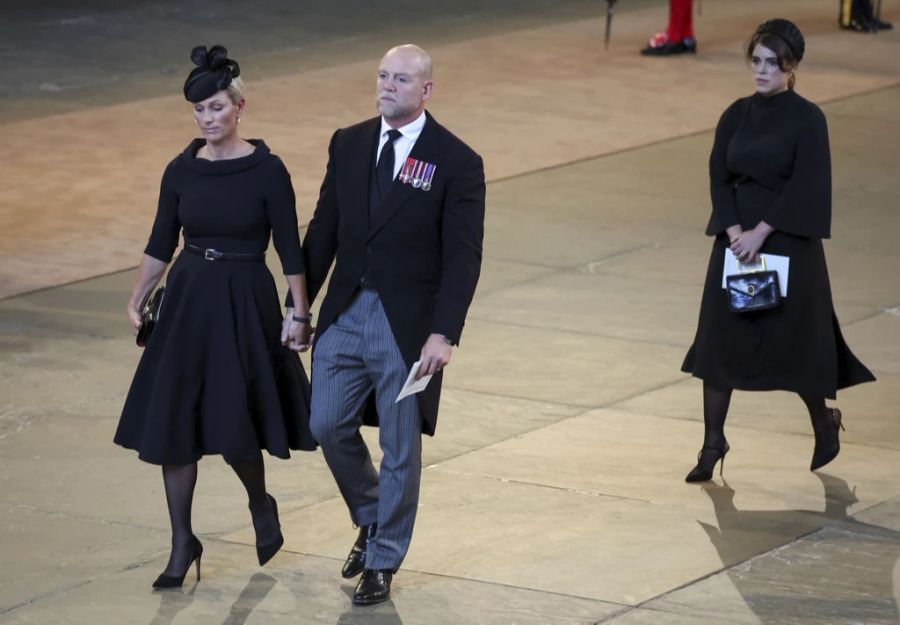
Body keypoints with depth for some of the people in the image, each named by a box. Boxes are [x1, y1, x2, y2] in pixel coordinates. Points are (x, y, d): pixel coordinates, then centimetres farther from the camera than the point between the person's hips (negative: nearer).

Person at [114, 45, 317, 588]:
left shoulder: (267, 170, -8)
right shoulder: (181, 171, 3)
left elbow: (290, 249, -5)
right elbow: (161, 244, 10)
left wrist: (300, 313, -7)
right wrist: (137, 300, 5)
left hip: (245, 303, -4)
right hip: (188, 300, 4)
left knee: (234, 424, -6)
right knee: (172, 423, 1)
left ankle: (262, 504, 25)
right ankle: (183, 543, 11)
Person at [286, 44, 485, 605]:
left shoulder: (456, 162, -10)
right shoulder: (348, 144, 5)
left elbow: (463, 257, -12)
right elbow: (324, 230, 11)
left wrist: (444, 334, -19)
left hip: (408, 323, -4)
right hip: (345, 311, 4)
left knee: (400, 447, 4)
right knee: (329, 425, 5)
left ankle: (383, 561, 18)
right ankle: (372, 520, 30)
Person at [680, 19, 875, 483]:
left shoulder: (807, 119, -9)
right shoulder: (736, 115, 6)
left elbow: (804, 187, -15)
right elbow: (719, 177, 1)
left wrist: (761, 232, -19)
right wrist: (735, 231, -13)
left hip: (788, 243, -5)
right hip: (736, 240, 5)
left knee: (794, 338, 4)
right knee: (719, 341, -1)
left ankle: (826, 423, 30)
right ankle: (713, 445, 5)